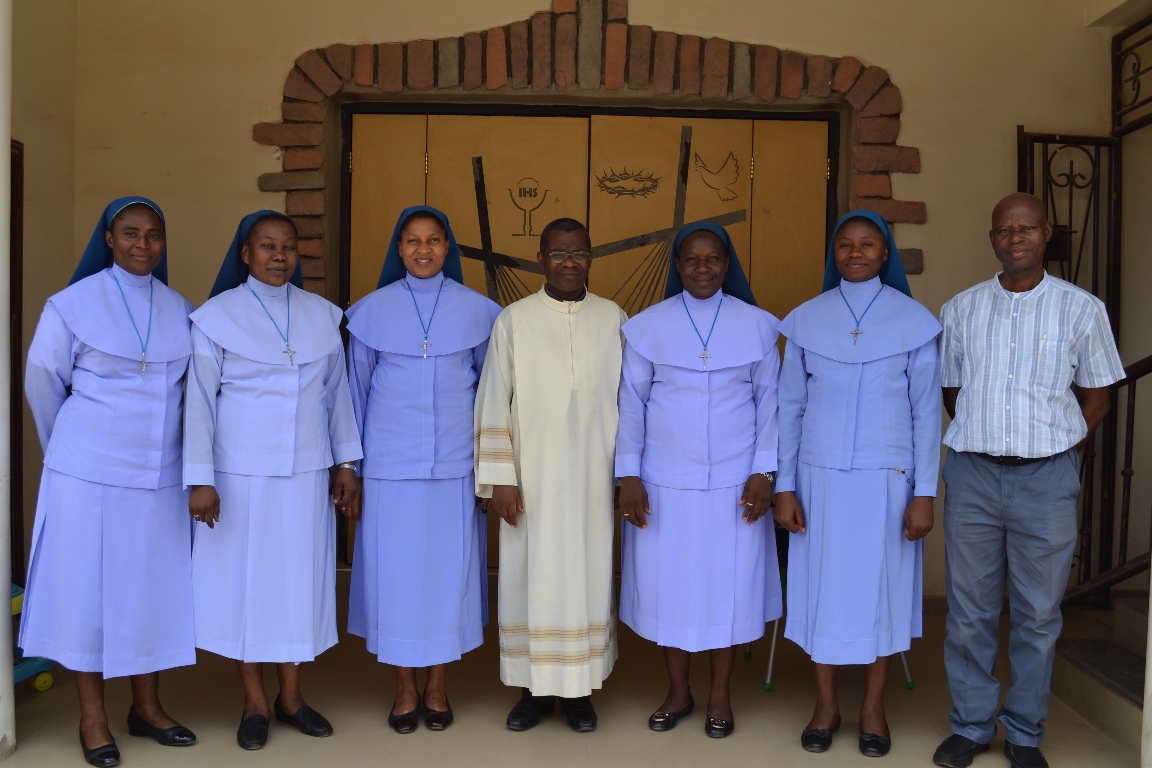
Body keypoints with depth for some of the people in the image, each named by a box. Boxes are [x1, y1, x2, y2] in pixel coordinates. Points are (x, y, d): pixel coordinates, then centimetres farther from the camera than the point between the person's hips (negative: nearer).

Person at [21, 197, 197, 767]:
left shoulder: (180, 310, 5)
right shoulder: (72, 304, -5)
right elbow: (42, 386, 4)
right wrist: (69, 448, 14)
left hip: (159, 474, 3)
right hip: (88, 474, -3)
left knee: (151, 585, 9)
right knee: (88, 587, 5)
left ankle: (146, 706, 24)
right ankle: (92, 716, 19)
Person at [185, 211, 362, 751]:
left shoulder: (322, 315, 6)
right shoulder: (216, 316, -3)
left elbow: (337, 392, 9)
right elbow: (198, 402, -4)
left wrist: (346, 463, 7)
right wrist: (200, 479, -9)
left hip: (307, 473, 3)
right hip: (241, 473, -2)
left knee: (299, 577, 9)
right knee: (244, 577, 5)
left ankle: (291, 696, 25)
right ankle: (255, 703, 21)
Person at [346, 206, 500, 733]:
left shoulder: (476, 310, 2)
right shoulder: (373, 310, 3)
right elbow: (357, 388, 9)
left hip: (455, 463, 0)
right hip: (391, 465, 0)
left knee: (448, 566, 6)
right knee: (395, 569, 4)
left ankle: (436, 686, 23)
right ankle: (404, 688, 21)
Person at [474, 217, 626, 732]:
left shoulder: (614, 319, 4)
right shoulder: (514, 320, -1)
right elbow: (493, 405, -1)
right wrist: (499, 478, -6)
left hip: (593, 481, 1)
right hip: (532, 480, -1)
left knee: (587, 578, 7)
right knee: (531, 580, 6)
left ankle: (579, 689, 23)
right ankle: (534, 688, 22)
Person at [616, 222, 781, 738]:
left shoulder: (757, 325, 1)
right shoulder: (647, 326, 0)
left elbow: (769, 402, 3)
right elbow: (631, 403, 1)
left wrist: (764, 472, -4)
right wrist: (628, 475, -4)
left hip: (735, 484, 0)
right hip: (664, 484, 0)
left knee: (728, 587, 8)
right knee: (668, 586, 8)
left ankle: (720, 698, 26)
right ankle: (677, 693, 28)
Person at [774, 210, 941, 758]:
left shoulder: (915, 321, 0)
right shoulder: (806, 319, 2)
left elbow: (926, 412, 0)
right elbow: (789, 408, 3)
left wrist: (924, 493, -4)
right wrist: (784, 487, 0)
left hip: (887, 478, -1)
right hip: (820, 476, 1)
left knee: (881, 587, 7)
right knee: (821, 586, 7)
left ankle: (873, 707, 25)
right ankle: (826, 703, 24)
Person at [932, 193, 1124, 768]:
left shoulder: (1082, 309, 1)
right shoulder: (960, 310, 6)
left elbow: (1096, 397, 7)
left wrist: (1060, 456, 2)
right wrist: (980, 441, 7)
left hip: (1047, 480, -1)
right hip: (971, 474, 1)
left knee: (1037, 615, 7)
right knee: (969, 612, 7)